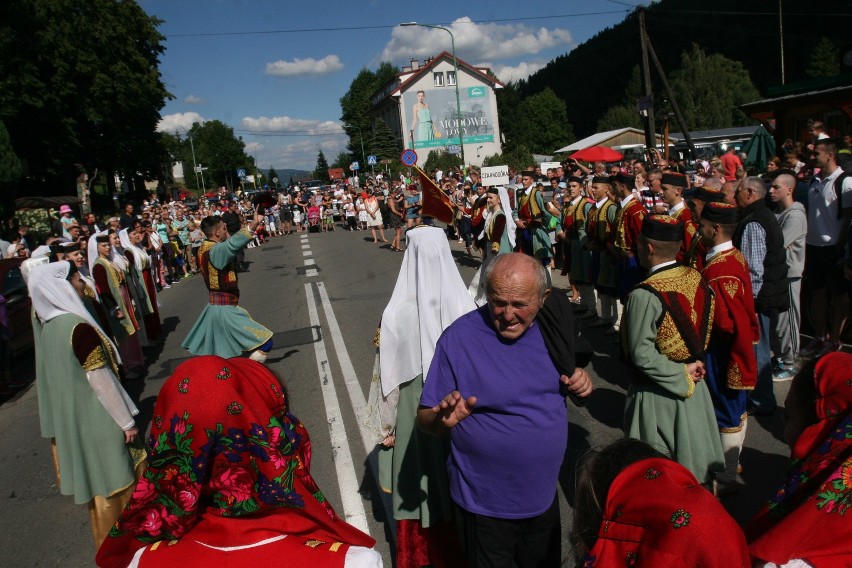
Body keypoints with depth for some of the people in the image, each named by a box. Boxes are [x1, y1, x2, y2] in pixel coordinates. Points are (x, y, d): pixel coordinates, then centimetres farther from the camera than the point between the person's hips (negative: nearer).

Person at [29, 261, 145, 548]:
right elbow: (100, 379, -22)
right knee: (115, 481, 9)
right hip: (97, 419, -8)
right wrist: (126, 421, -14)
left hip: (71, 417, 8)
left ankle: (109, 539, 43)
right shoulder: (78, 326, -26)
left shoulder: (47, 323, -3)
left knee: (98, 480, 24)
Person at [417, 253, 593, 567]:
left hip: (544, 495, 5)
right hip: (485, 506, -5)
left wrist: (581, 382, -11)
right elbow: (425, 418, -15)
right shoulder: (459, 337, -20)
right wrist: (444, 419, -37)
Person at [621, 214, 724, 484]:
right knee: (693, 459, 23)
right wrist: (690, 366, 3)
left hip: (657, 395, -7)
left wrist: (681, 375, -14)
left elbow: (642, 356, -24)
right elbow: (703, 331, 6)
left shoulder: (644, 295, -24)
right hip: (693, 390, 7)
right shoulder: (697, 279, -4)